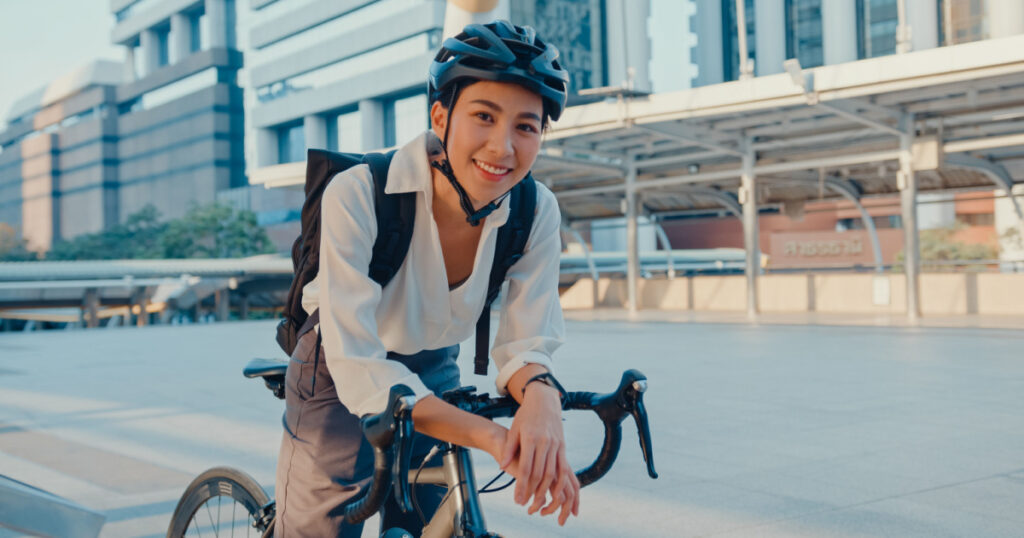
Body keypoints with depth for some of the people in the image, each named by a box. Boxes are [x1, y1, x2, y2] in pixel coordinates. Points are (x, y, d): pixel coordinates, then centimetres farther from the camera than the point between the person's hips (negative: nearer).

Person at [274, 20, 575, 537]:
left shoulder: (536, 212, -20)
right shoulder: (358, 196, -32)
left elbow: (524, 344, -15)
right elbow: (359, 368, -36)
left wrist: (540, 394, -41)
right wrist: (489, 435, -48)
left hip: (433, 381, 4)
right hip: (341, 380, -4)